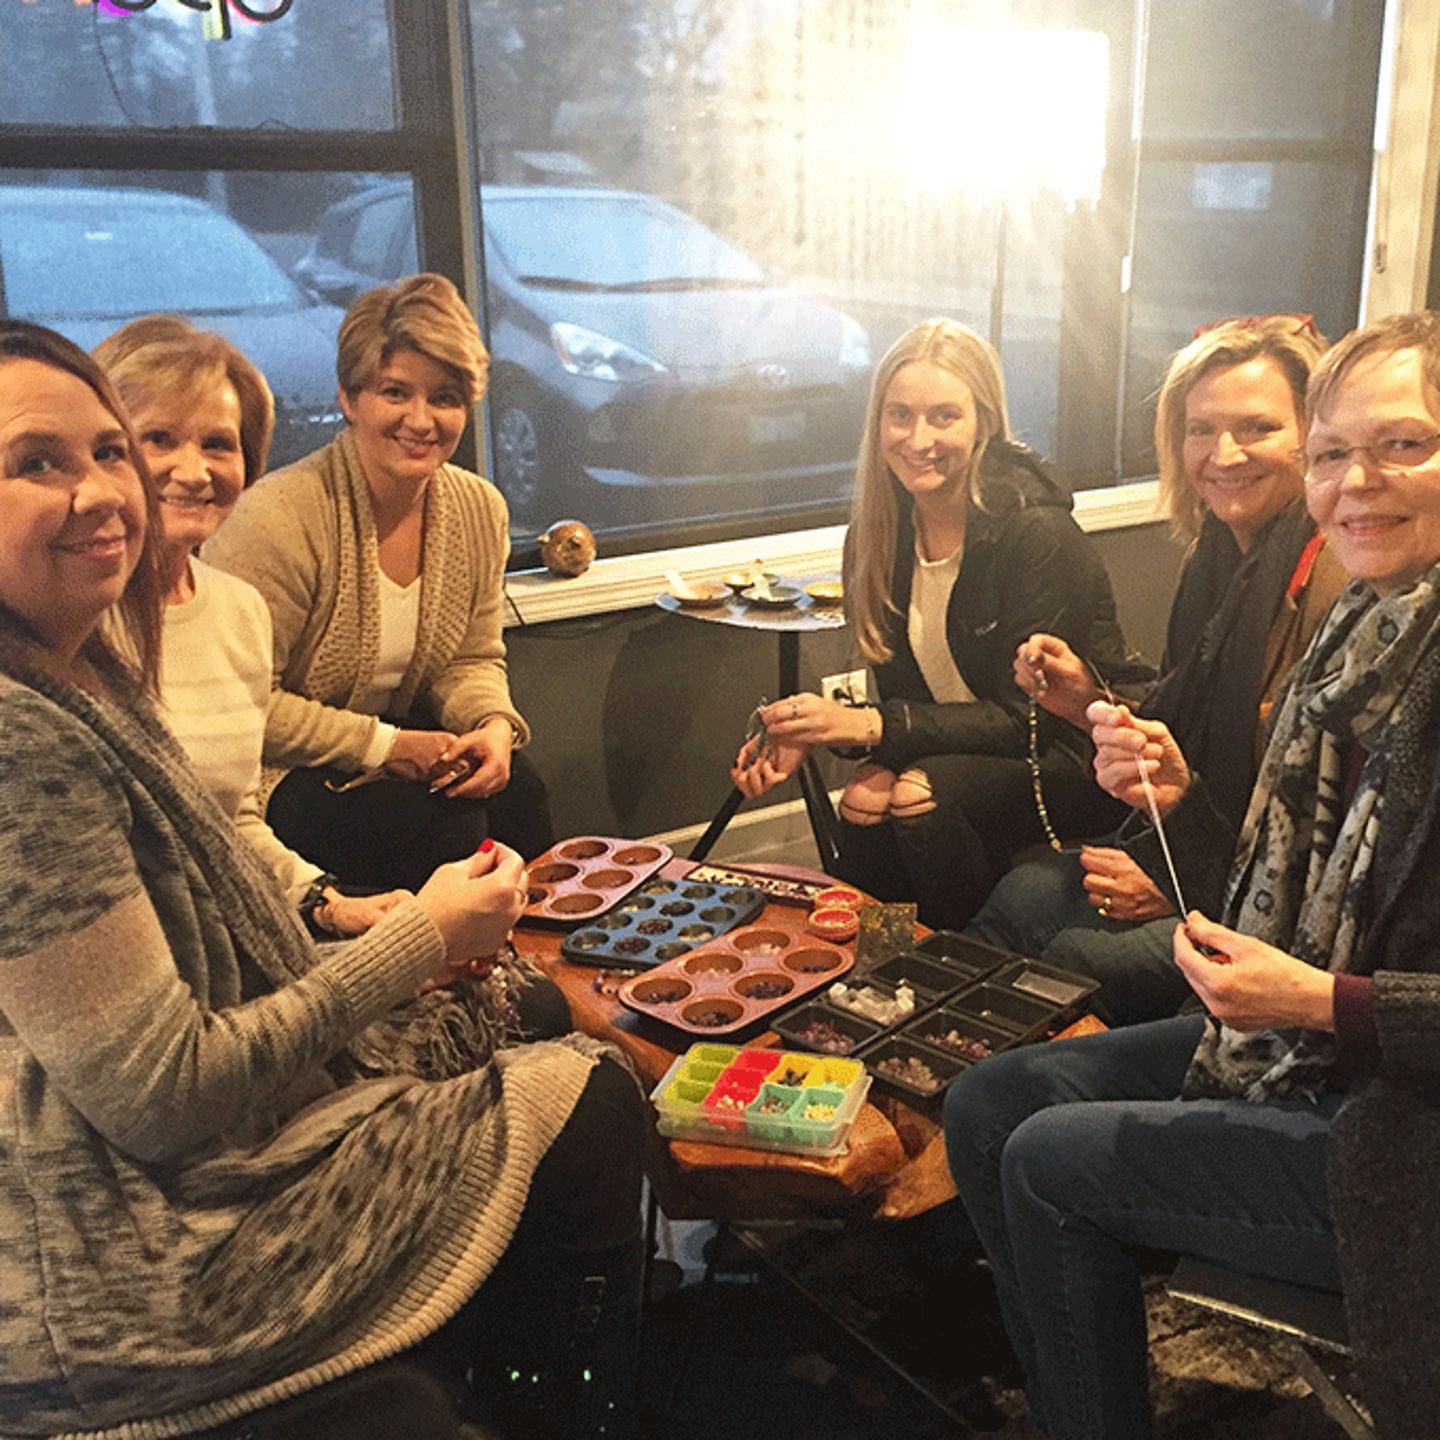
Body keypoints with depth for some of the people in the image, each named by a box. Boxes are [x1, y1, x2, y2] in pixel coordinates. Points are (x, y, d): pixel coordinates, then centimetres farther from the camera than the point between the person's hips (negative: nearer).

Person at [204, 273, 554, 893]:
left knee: (516, 787, -22)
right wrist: (383, 745, -20)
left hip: (400, 741, 6)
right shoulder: (278, 516, -21)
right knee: (444, 825, -27)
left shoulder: (480, 511, 0)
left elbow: (473, 659, 10)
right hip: (277, 773, -5)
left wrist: (493, 724, -13)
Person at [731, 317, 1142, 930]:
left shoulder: (1035, 531, -20)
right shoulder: (880, 532, -1)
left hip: (1066, 760, -4)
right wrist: (813, 733, -20)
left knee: (929, 797, -31)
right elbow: (902, 694, 2)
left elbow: (1027, 719, -20)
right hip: (952, 758, 5)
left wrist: (871, 725, -29)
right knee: (866, 811, -26)